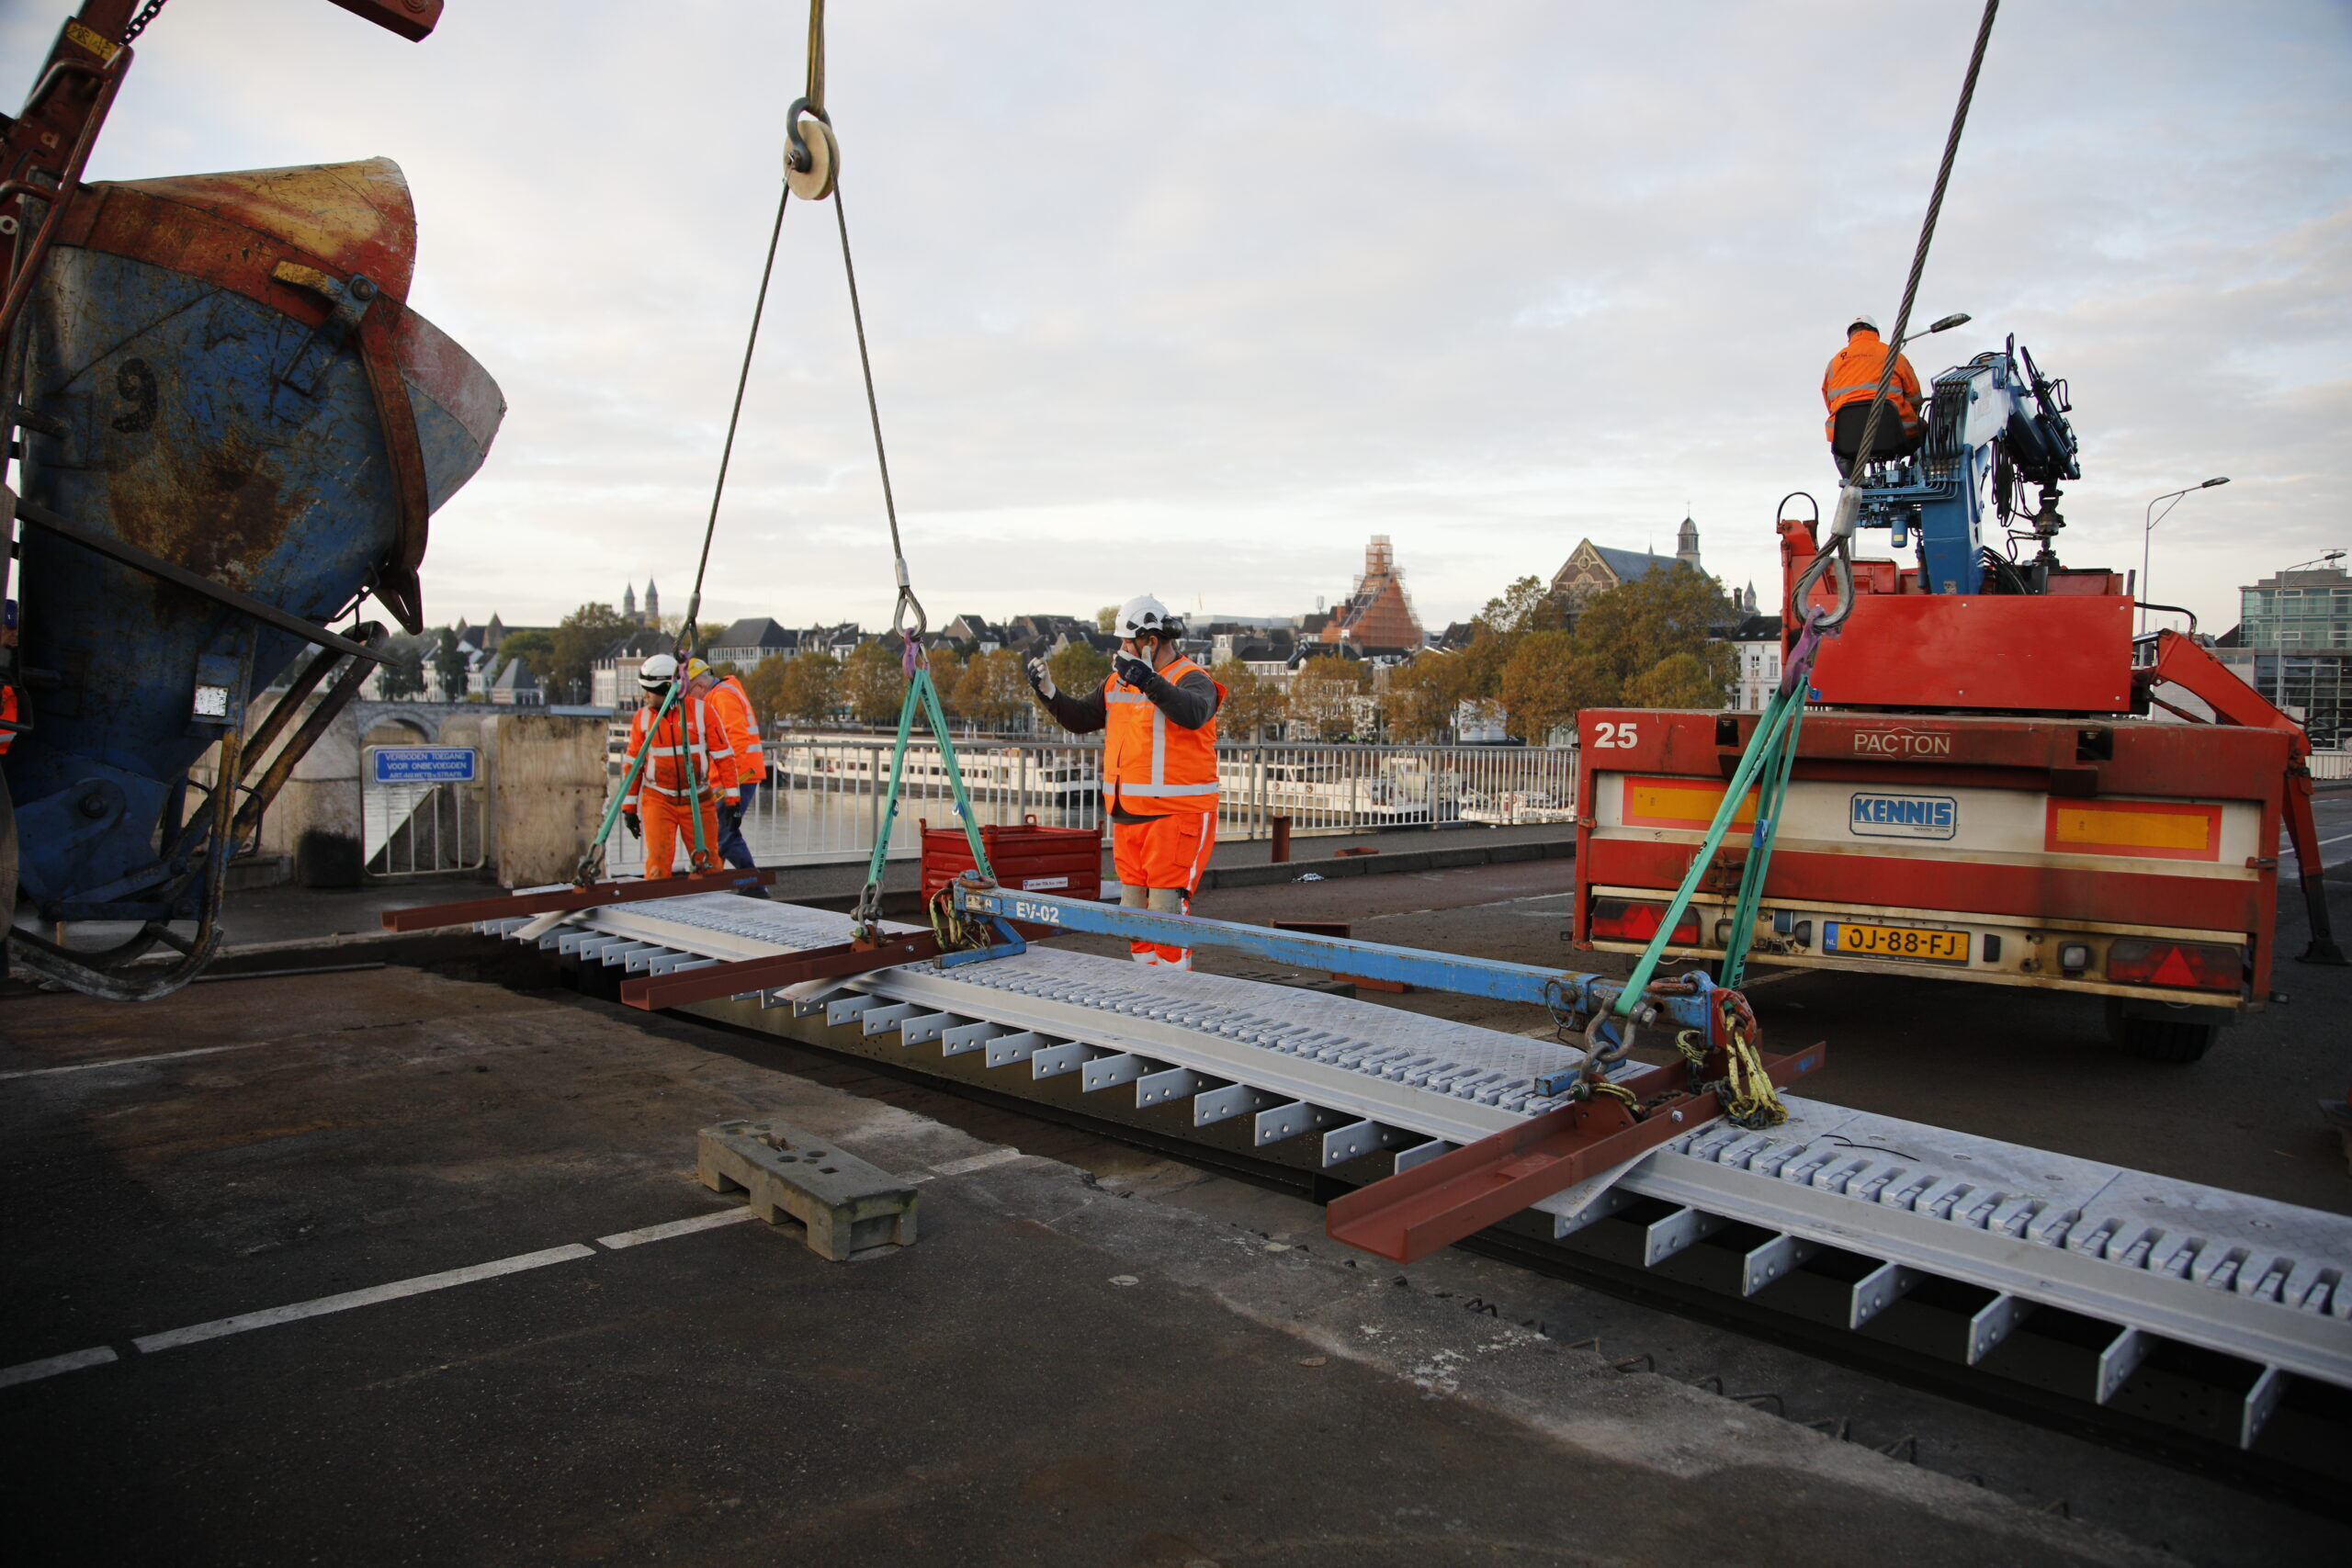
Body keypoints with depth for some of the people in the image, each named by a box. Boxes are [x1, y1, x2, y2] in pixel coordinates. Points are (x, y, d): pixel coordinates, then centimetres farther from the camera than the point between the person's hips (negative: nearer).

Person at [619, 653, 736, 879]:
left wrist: (731, 800, -5)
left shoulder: (702, 711, -5)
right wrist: (629, 807, 9)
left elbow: (724, 756, -2)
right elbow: (633, 763, 9)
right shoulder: (643, 717, 1)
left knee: (708, 863, 1)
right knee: (659, 861, -12)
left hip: (698, 801, -1)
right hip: (658, 801, 1)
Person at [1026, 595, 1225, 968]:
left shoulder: (1191, 679, -9)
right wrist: (1048, 692, 7)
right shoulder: (1118, 682, 14)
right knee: (1134, 908, 13)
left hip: (1176, 817, -8)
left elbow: (1193, 713, -32)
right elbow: (1081, 719, 21)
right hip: (1128, 817, 8)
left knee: (1166, 909, -10)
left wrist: (1150, 682, -43)